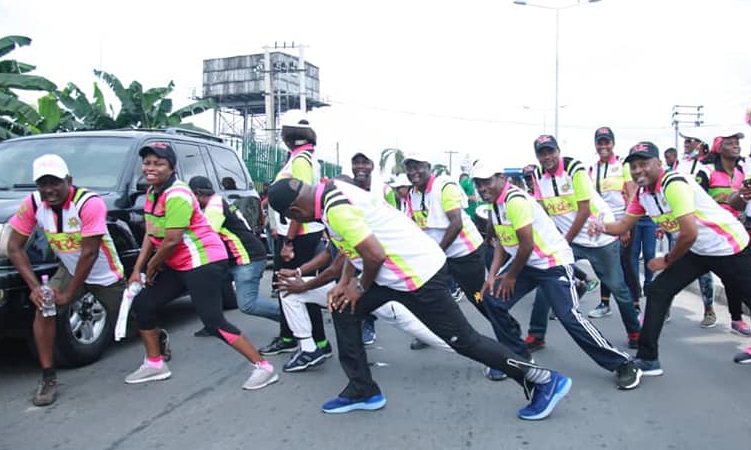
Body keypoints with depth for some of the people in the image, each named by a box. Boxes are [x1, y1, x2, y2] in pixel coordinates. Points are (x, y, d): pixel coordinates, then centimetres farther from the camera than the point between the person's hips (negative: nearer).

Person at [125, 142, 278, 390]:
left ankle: (263, 367, -6)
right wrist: (137, 269, 7)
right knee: (142, 304, 12)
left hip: (204, 262, -10)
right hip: (177, 265, 10)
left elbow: (172, 241, -23)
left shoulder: (177, 195, -20)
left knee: (213, 322, -14)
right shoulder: (152, 192, 10)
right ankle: (154, 364, 27)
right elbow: (151, 234, 14)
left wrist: (152, 266, -6)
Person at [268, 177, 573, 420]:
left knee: (463, 340, -1)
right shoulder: (332, 193, 8)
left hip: (417, 272, -10)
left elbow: (374, 254, -24)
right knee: (343, 312, 13)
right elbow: (351, 247, 19)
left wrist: (360, 287, -6)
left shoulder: (335, 208, -22)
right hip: (400, 268, 10)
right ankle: (362, 391, 22)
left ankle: (545, 381, 13)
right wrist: (343, 284, 10)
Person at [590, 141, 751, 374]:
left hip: (729, 247, -8)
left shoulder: (674, 184, -26)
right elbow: (623, 225, 4)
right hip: (696, 251, 8)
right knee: (657, 292, -2)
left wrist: (666, 261, -13)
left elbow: (689, 234, -28)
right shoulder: (642, 194, -1)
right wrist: (601, 227, -18)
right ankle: (648, 359, 3)